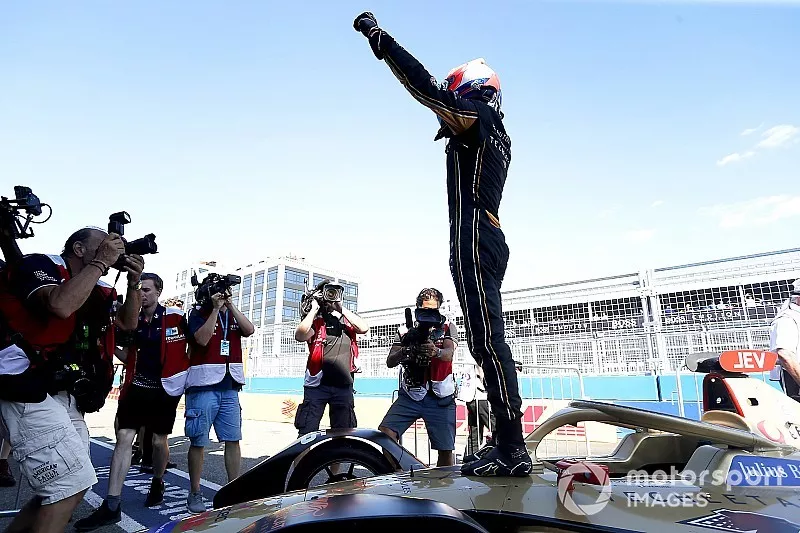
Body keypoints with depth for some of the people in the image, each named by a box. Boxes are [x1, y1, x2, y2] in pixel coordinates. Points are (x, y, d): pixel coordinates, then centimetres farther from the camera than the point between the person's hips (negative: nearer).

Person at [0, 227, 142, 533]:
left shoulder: (94, 289, 14)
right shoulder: (39, 265, -8)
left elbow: (127, 323, 20)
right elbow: (61, 305, -29)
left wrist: (133, 283, 4)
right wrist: (100, 262, -18)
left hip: (66, 399, 9)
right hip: (29, 395, -9)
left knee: (60, 489, 13)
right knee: (72, 485, -14)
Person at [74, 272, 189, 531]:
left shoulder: (175, 317, -10)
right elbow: (129, 356, 15)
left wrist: (185, 374, -3)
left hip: (165, 388, -3)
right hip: (136, 387, 4)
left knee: (159, 441, 8)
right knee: (123, 438, -4)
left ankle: (157, 483, 36)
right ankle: (111, 506, 2)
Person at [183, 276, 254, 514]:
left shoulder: (233, 314, 14)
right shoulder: (198, 313, 1)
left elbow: (249, 330, -4)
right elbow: (202, 339, -16)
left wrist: (230, 305, -6)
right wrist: (215, 309, -14)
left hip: (230, 386, 4)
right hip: (203, 386, -4)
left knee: (233, 440, 5)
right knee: (198, 442, 3)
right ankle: (195, 494, 15)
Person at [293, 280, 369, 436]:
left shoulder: (347, 321, 12)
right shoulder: (316, 322, 2)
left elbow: (364, 328, -7)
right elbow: (300, 336, -16)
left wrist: (342, 308, -5)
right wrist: (313, 309, -11)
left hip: (343, 386, 3)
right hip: (317, 384, -3)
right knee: (307, 432, -2)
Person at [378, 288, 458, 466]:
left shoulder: (447, 327, 2)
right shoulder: (406, 330, 3)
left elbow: (449, 354, -17)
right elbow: (390, 362, -5)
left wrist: (436, 352, -42)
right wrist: (404, 351, -28)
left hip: (440, 398, -1)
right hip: (410, 395, 1)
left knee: (445, 451, -1)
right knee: (384, 434, -16)